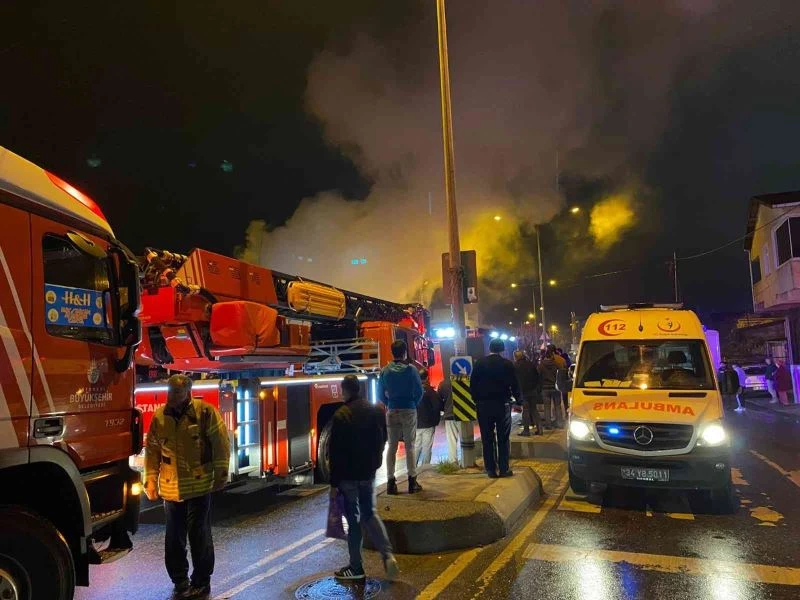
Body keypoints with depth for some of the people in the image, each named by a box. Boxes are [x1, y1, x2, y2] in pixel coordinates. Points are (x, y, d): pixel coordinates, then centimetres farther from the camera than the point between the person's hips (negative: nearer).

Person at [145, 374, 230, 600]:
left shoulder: (205, 412, -9)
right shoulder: (159, 416, 3)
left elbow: (222, 444, -6)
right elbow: (152, 450, 10)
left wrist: (221, 475, -6)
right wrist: (151, 479, 5)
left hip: (199, 486, -4)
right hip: (170, 489, 4)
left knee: (199, 536, 5)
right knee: (174, 538, 12)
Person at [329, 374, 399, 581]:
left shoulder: (341, 415, -17)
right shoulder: (377, 410, 2)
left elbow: (336, 451, -15)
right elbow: (382, 440, 11)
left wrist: (334, 481, -8)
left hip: (348, 474, -5)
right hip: (369, 472, 5)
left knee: (353, 519, 6)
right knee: (370, 513, 18)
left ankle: (356, 567, 15)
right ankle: (388, 555, 3)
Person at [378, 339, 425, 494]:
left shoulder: (385, 371, 0)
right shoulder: (411, 370, -9)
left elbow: (381, 394, 4)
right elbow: (419, 392, -7)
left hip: (392, 412, 3)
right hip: (409, 411, -2)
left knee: (392, 447, 9)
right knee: (409, 446, 4)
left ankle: (391, 482, 10)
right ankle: (412, 482, 8)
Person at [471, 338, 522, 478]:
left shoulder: (479, 363, -1)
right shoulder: (507, 364, -4)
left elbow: (473, 384, 0)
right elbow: (514, 385, -2)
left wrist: (476, 400, 10)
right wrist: (519, 401, 10)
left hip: (483, 405, 1)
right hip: (502, 404, -1)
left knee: (487, 439, 6)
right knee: (503, 439, 6)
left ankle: (490, 469, 9)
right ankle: (504, 469, 7)